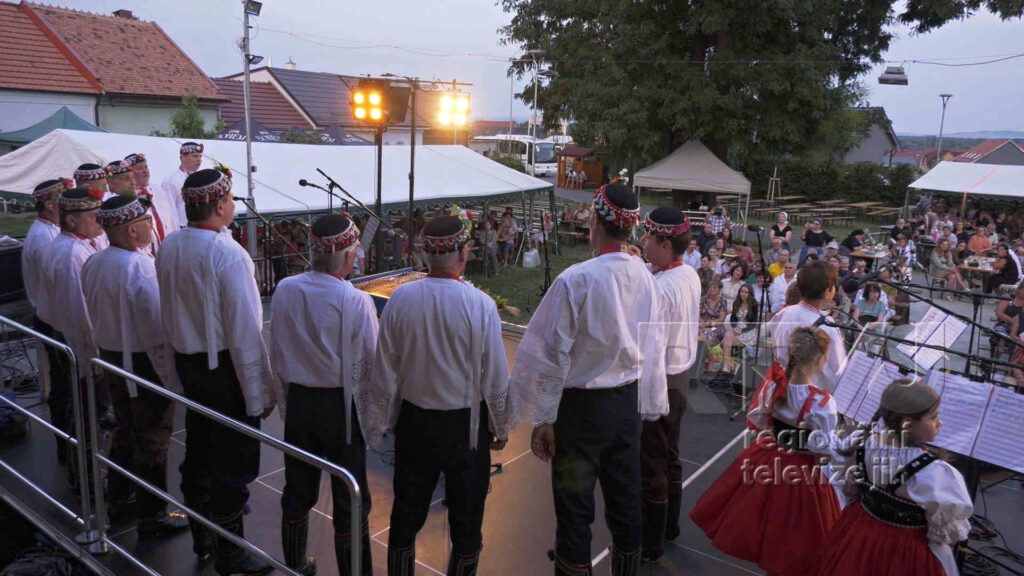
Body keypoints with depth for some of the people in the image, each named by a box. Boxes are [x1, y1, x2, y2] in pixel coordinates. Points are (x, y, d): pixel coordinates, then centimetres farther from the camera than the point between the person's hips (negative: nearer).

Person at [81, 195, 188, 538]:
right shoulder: (139, 266, -25)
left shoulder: (94, 263, 2)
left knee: (125, 430, 24)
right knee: (152, 440, 4)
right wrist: (171, 373, -17)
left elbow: (93, 314, 12)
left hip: (111, 356, 9)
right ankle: (153, 517, 16)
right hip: (145, 362, -8)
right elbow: (157, 324, -24)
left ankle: (119, 500, 39)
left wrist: (106, 350, 22)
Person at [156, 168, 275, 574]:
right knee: (233, 466, 6)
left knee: (198, 452, 22)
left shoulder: (167, 247, 0)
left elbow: (168, 312, 10)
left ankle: (202, 538, 41)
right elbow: (245, 331, -23)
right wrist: (260, 392, -16)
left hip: (187, 361, 8)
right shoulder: (228, 254, -23)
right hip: (224, 368, -8)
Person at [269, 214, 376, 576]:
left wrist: (285, 402, 15)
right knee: (350, 500, 10)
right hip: (342, 407, -5)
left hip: (298, 401, 5)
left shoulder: (284, 291, -8)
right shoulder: (357, 303, -21)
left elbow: (275, 355, 2)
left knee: (297, 492, 21)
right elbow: (371, 366, -13)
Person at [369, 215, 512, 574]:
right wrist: (501, 427, 4)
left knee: (407, 512, 20)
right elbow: (495, 377, -11)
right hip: (466, 424, -3)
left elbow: (383, 372, -3)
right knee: (466, 518, 14)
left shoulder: (400, 298, -10)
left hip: (414, 420, 3)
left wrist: (381, 422, 11)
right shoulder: (480, 305, -18)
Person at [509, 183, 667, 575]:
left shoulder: (576, 280, -20)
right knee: (626, 502, 18)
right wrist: (648, 407, 17)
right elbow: (653, 351, 6)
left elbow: (551, 355, -17)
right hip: (628, 403, 6)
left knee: (575, 512, 8)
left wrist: (542, 419, -8)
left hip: (581, 406, -5)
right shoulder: (646, 279, -2)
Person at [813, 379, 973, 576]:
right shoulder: (933, 473, -34)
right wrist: (954, 535, 3)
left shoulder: (865, 444, -17)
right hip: (908, 550, -5)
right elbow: (948, 530, -19)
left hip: (862, 531, 5)